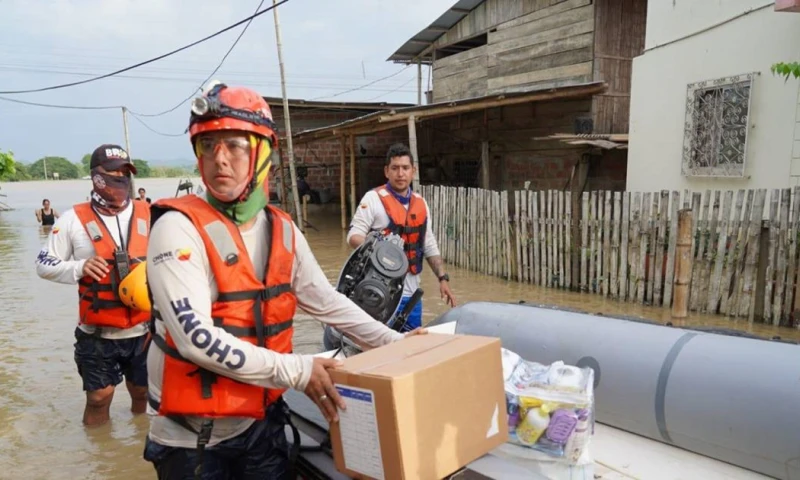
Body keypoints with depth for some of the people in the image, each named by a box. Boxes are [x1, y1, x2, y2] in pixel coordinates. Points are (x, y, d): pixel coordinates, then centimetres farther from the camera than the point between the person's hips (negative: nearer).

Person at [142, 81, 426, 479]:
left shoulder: (282, 230, 0)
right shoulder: (179, 227, -19)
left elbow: (327, 302, 7)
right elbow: (196, 337, -26)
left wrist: (394, 343, 5)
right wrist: (295, 372, -24)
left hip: (262, 422, 5)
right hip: (192, 436, -4)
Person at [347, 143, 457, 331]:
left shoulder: (420, 203, 12)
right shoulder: (374, 198, -6)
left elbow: (430, 246, 17)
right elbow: (354, 234, -9)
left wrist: (443, 278, 10)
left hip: (411, 292, 6)